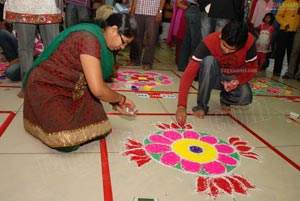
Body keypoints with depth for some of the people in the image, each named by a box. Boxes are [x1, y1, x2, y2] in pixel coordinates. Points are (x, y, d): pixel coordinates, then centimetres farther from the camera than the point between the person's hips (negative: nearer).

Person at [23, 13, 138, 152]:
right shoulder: (89, 39, -27)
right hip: (45, 88, -8)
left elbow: (96, 82, 12)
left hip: (69, 88, 8)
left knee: (99, 130, -5)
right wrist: (121, 99, -13)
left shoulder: (99, 40, 3)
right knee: (69, 142, -20)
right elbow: (98, 89, -31)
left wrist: (115, 103, 5)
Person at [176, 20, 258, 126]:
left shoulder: (249, 42, -25)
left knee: (246, 97, -30)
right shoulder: (209, 42, -31)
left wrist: (238, 81, -31)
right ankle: (201, 105, -18)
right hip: (211, 77, -1)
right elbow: (189, 73, -37)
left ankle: (225, 99, 7)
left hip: (233, 78, 2)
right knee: (209, 61, -36)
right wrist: (182, 106, -46)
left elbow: (252, 68, -9)